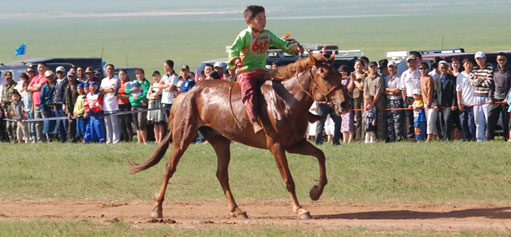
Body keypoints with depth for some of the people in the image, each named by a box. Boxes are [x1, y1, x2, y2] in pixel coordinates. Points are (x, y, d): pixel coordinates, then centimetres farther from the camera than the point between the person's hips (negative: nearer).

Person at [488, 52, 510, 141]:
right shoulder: (495, 71, 11)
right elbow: (492, 85, 13)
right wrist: (490, 97, 3)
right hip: (495, 99, 3)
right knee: (491, 120, -2)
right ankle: (490, 139, 3)